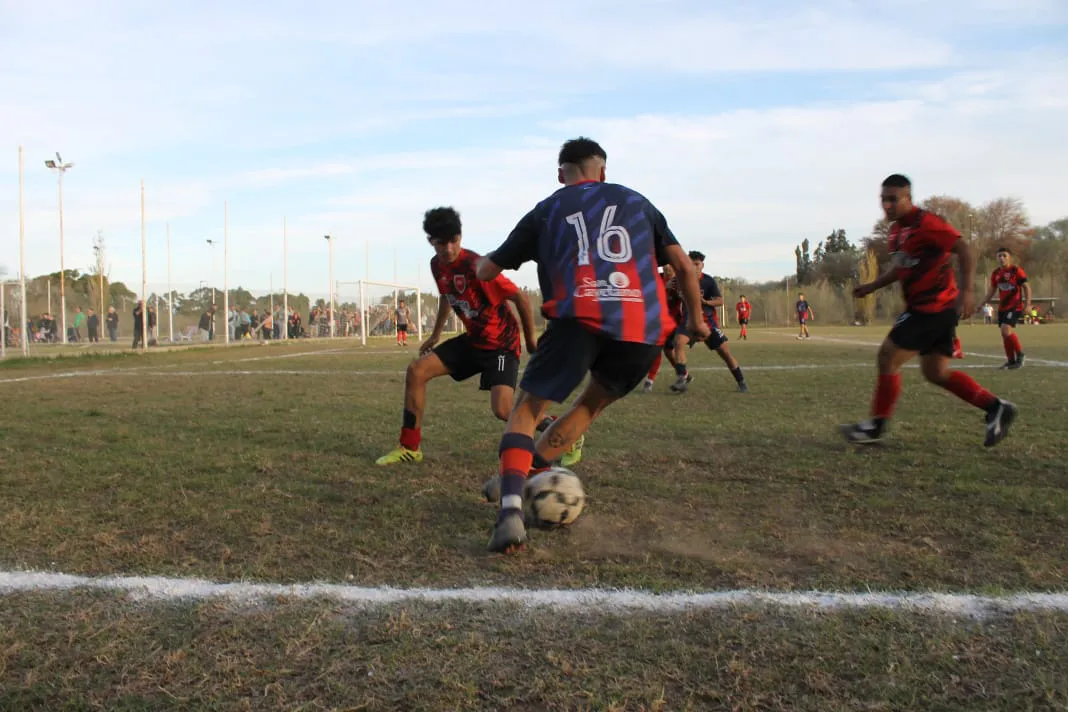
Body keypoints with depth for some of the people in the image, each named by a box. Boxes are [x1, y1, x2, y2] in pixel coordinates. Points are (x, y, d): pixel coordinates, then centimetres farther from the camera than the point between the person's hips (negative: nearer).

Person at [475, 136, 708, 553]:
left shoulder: (546, 210, 22)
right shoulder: (636, 201, 27)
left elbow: (487, 270, 27)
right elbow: (683, 266, 19)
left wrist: (480, 267, 51)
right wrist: (696, 320, 31)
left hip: (579, 318, -2)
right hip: (644, 327, 3)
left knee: (527, 408, 4)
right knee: (592, 404, 25)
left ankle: (512, 505, -20)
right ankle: (518, 481, 21)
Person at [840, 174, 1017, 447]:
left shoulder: (925, 223, -16)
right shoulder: (896, 230, 13)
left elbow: (964, 251, -20)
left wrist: (966, 289, -29)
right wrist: (873, 286, 17)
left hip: (933, 308, -10)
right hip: (939, 309, 10)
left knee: (887, 357, -6)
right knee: (935, 372, 12)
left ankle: (877, 426, 4)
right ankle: (995, 407, 14)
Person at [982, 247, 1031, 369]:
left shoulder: (1016, 270, -8)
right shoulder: (996, 273, 9)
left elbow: (1027, 287, -8)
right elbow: (991, 292, 18)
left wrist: (1027, 304, -17)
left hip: (1015, 307, -7)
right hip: (1002, 307, 7)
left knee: (1006, 329, -21)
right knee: (1004, 333, 7)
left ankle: (1020, 355, -4)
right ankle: (1011, 360, 19)